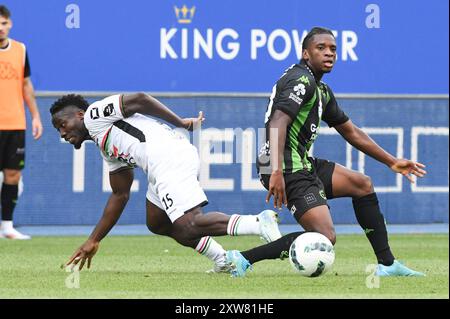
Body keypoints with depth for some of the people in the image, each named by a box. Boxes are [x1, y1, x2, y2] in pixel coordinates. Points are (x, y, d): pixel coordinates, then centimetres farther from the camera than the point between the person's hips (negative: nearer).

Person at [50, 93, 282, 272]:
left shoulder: (93, 114, 7)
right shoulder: (107, 148, 34)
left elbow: (139, 99, -5)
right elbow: (120, 195, 36)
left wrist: (181, 123, -8)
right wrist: (93, 241, 37)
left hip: (169, 155, -10)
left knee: (187, 228, -20)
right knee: (156, 223, 23)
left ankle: (259, 223, -29)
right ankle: (224, 262, 16)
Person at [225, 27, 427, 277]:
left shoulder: (322, 91, 20)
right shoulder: (301, 80, -12)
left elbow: (351, 132, 29)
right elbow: (278, 122, -26)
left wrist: (392, 162, 30)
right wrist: (276, 173, -38)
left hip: (304, 164, 11)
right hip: (288, 170, -11)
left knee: (363, 185, 18)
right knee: (325, 237, -20)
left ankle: (387, 264, 19)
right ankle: (242, 259, -20)